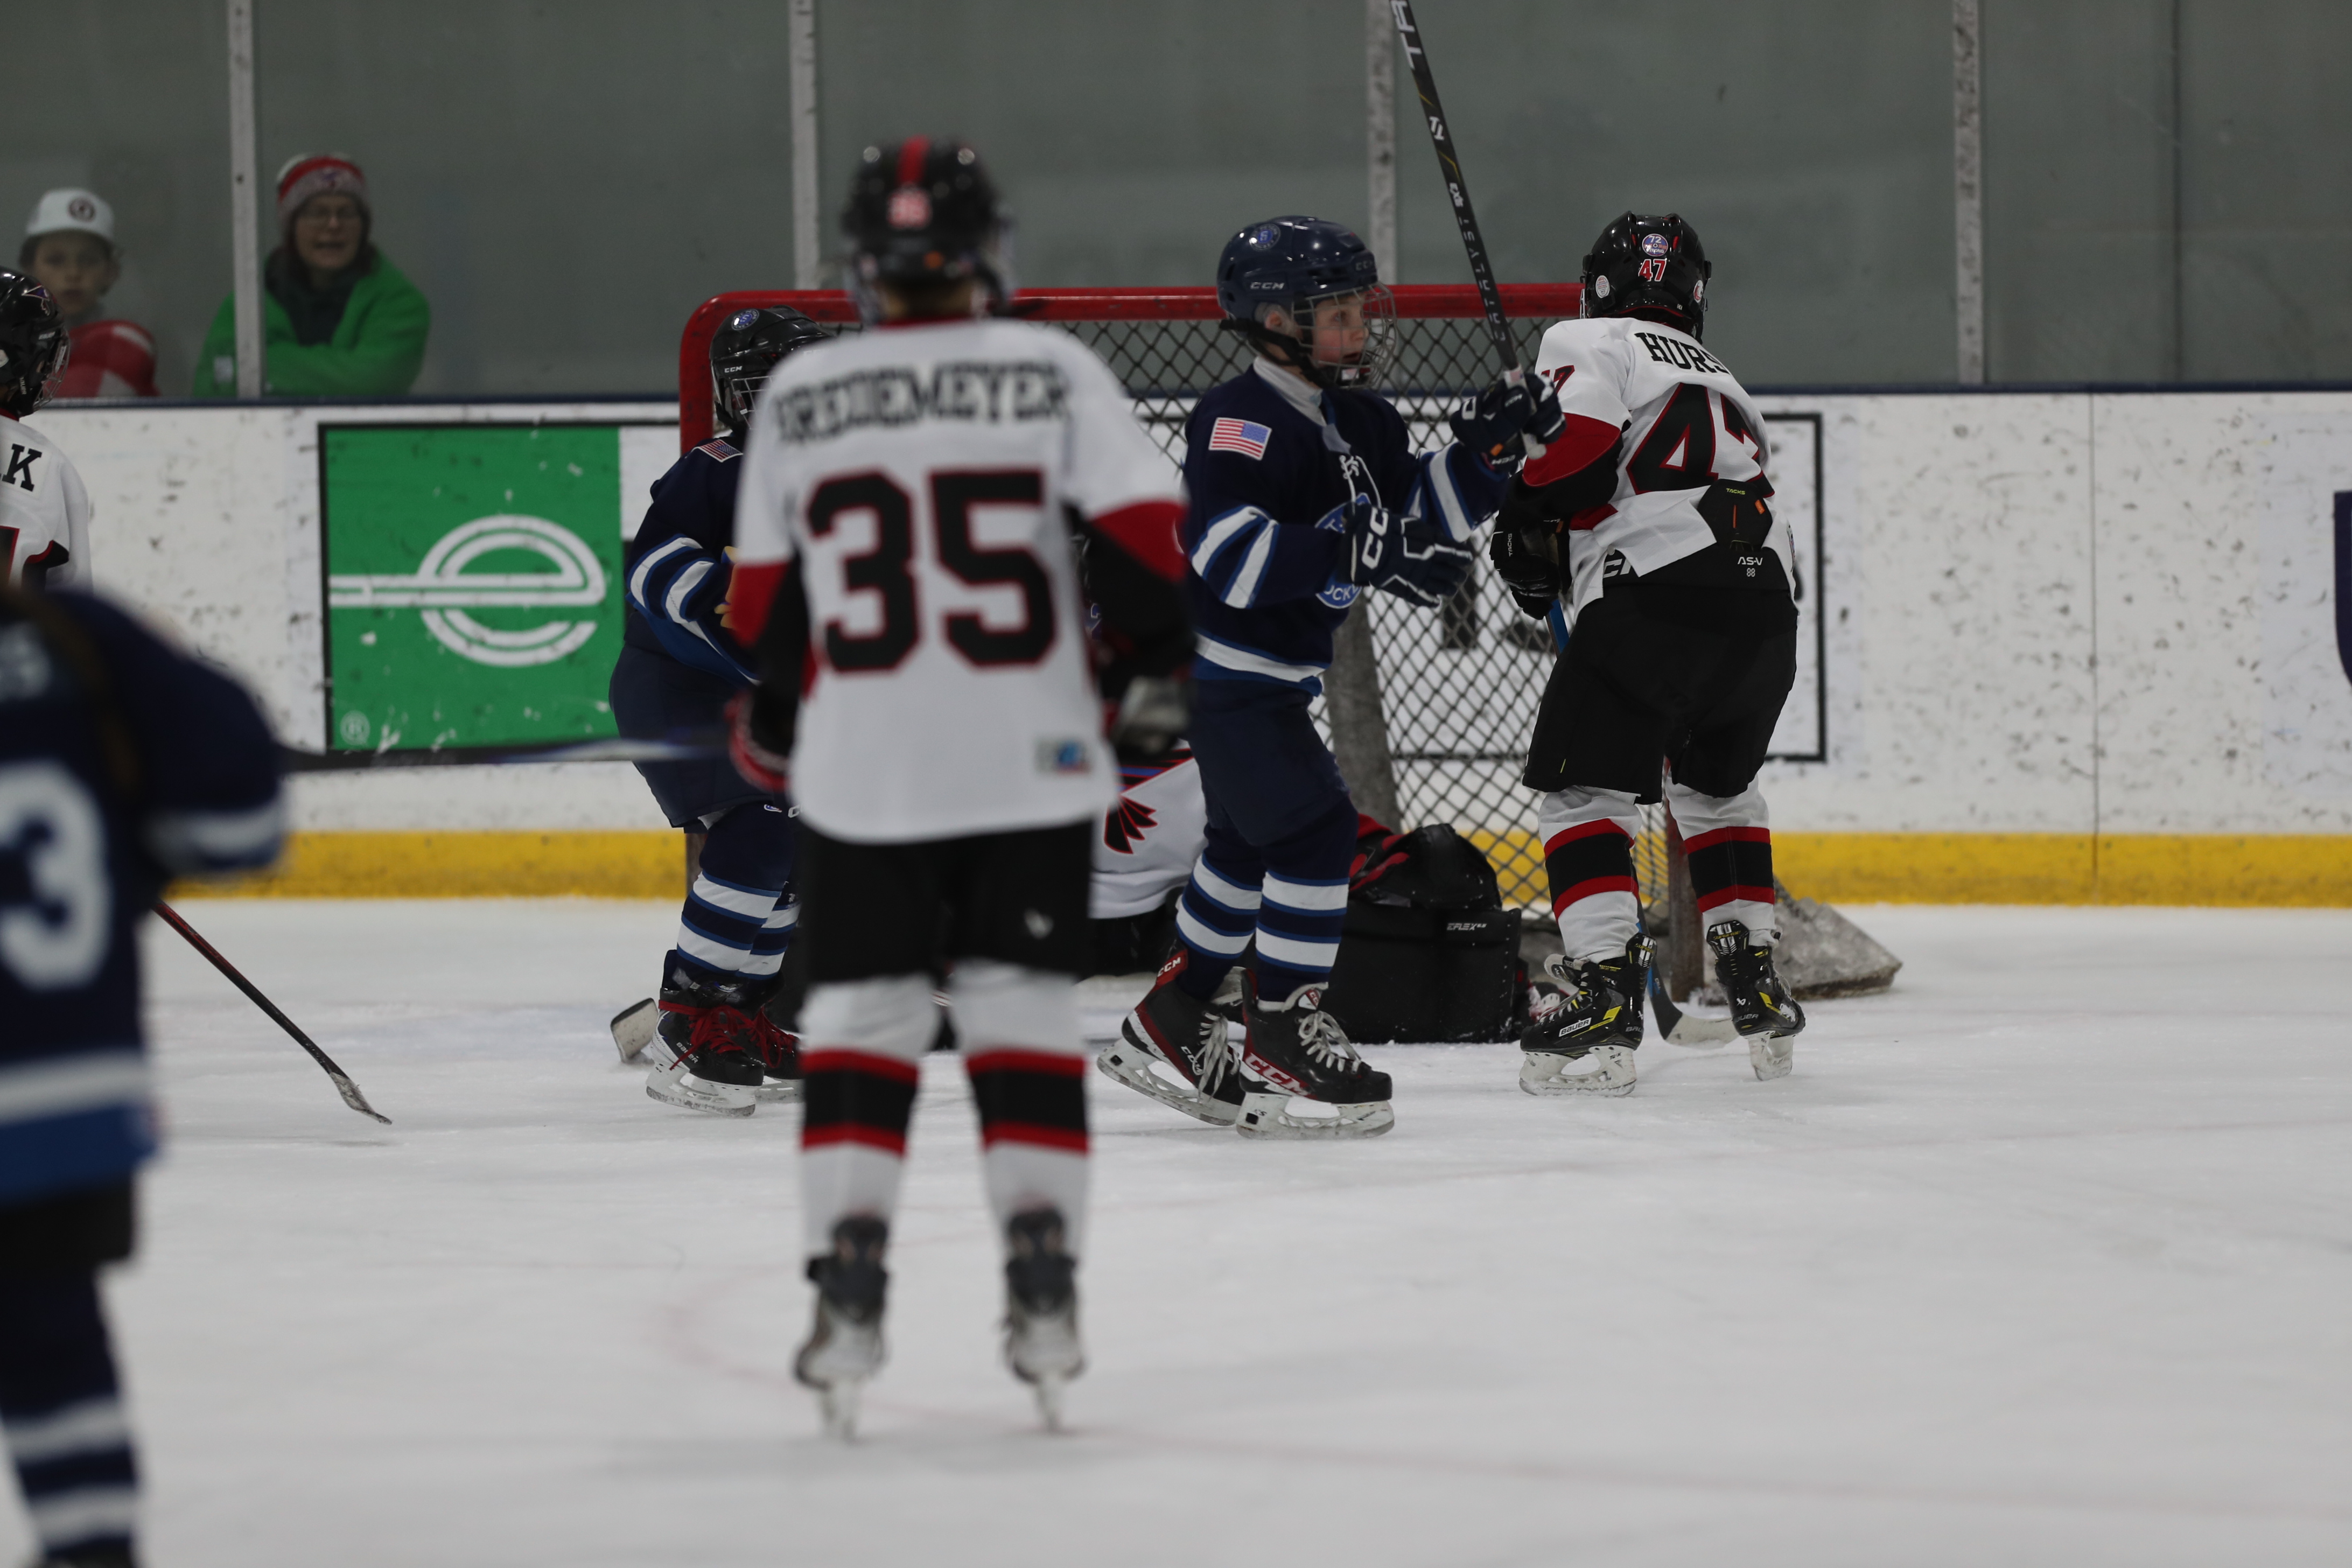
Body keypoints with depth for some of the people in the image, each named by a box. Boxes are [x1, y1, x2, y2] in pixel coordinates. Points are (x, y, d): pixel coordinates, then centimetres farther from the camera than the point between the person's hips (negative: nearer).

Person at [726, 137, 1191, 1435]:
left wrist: (771, 732, 26)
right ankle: (1041, 1280, 1)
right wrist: (1153, 671, 9)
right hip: (1028, 762, 0)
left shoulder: (797, 397, 3)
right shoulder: (1053, 371, -2)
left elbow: (766, 603, 10)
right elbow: (1140, 535, -6)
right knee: (1021, 1012, 9)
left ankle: (846, 1282, -3)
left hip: (860, 775, 0)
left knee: (856, 1020, 8)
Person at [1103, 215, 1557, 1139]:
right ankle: (1281, 1051, -11)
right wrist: (1354, 552, -41)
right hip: (1210, 668, -11)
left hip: (1268, 677, 11)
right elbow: (1230, 552, -34)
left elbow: (1423, 523, 12)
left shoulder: (1360, 425, 9)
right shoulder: (1243, 422, -21)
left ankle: (1173, 1024, 35)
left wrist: (1482, 450, -3)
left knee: (1254, 842, 22)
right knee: (1314, 830, -16)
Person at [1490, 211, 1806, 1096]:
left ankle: (1605, 998, -17)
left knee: (1580, 790, -2)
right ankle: (1755, 988, 24)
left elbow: (1578, 444, -8)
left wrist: (1527, 527, 8)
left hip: (1657, 591, -7)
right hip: (1765, 602, 7)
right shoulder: (1724, 387, 32)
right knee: (1717, 788, 28)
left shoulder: (1587, 345, 9)